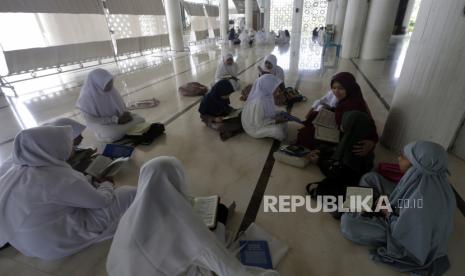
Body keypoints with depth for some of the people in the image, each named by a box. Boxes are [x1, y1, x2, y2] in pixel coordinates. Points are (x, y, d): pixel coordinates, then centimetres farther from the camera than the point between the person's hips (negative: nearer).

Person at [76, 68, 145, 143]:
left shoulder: (110, 89, -12)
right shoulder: (86, 98, -26)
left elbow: (120, 104, 1)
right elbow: (92, 120, -20)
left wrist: (125, 113, -19)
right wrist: (116, 120, -26)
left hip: (118, 118, 5)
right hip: (102, 125, -5)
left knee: (140, 120, -12)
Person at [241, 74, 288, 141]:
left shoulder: (265, 94, -10)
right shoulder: (258, 102, -35)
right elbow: (259, 123, -29)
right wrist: (275, 121, -22)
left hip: (261, 119, 9)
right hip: (254, 127, -9)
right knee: (279, 129, -22)